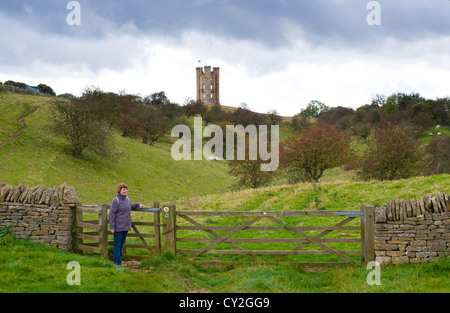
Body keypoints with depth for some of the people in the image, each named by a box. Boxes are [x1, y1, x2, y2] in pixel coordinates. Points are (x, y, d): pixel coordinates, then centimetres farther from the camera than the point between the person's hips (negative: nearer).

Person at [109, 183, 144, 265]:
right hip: (118, 227, -7)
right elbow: (112, 214, -13)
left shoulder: (127, 199, 10)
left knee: (121, 245, 13)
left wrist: (138, 204, 29)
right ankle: (117, 262, -1)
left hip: (126, 227, 7)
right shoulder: (115, 201, -12)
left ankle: (119, 260, 20)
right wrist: (112, 227, -15)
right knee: (117, 245, -2)